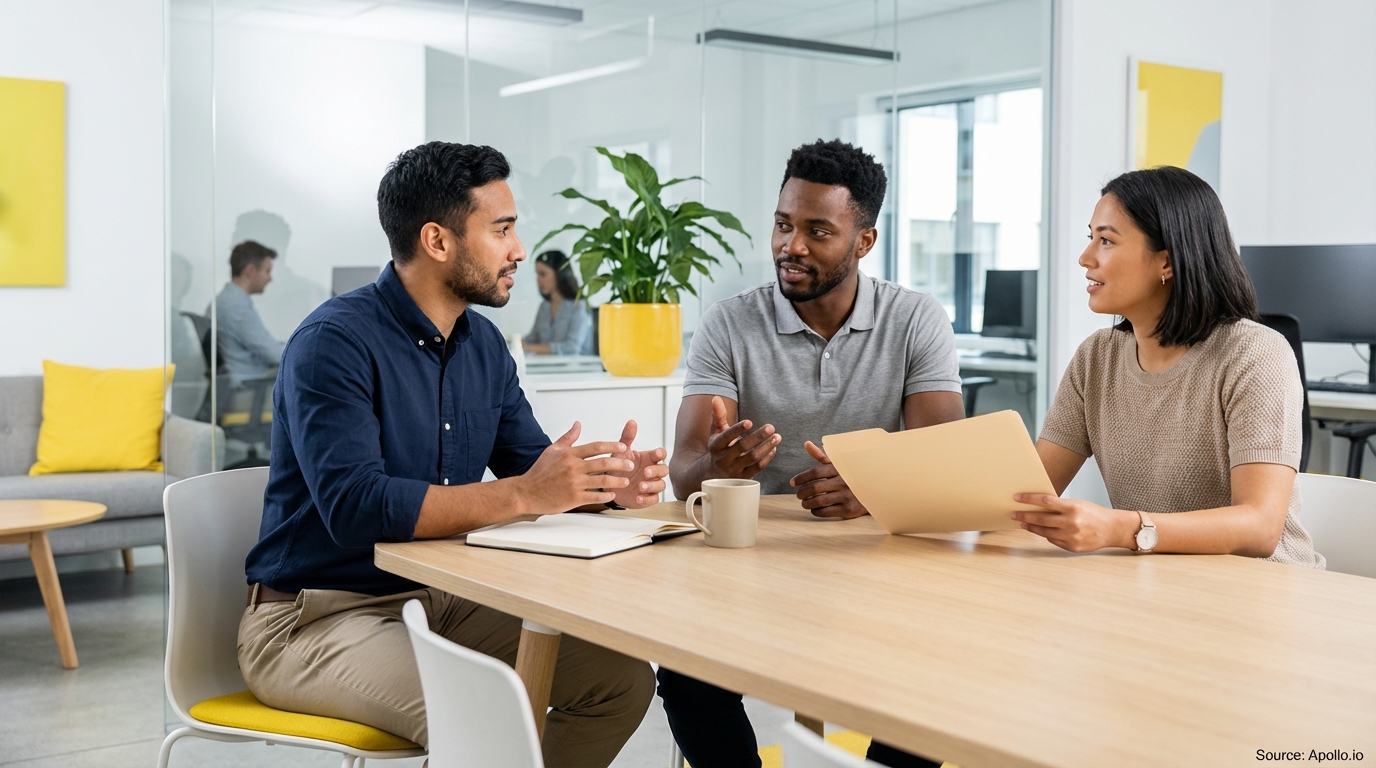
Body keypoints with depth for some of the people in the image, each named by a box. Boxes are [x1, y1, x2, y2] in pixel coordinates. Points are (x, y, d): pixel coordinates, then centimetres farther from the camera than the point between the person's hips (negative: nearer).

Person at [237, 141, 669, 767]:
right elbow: (355, 508, -29)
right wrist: (523, 494, -33)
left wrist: (603, 484, -13)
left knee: (621, 680, -2)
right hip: (315, 616, -8)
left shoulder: (482, 343, 9)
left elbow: (533, 467, 11)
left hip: (437, 600, 8)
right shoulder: (335, 341, -17)